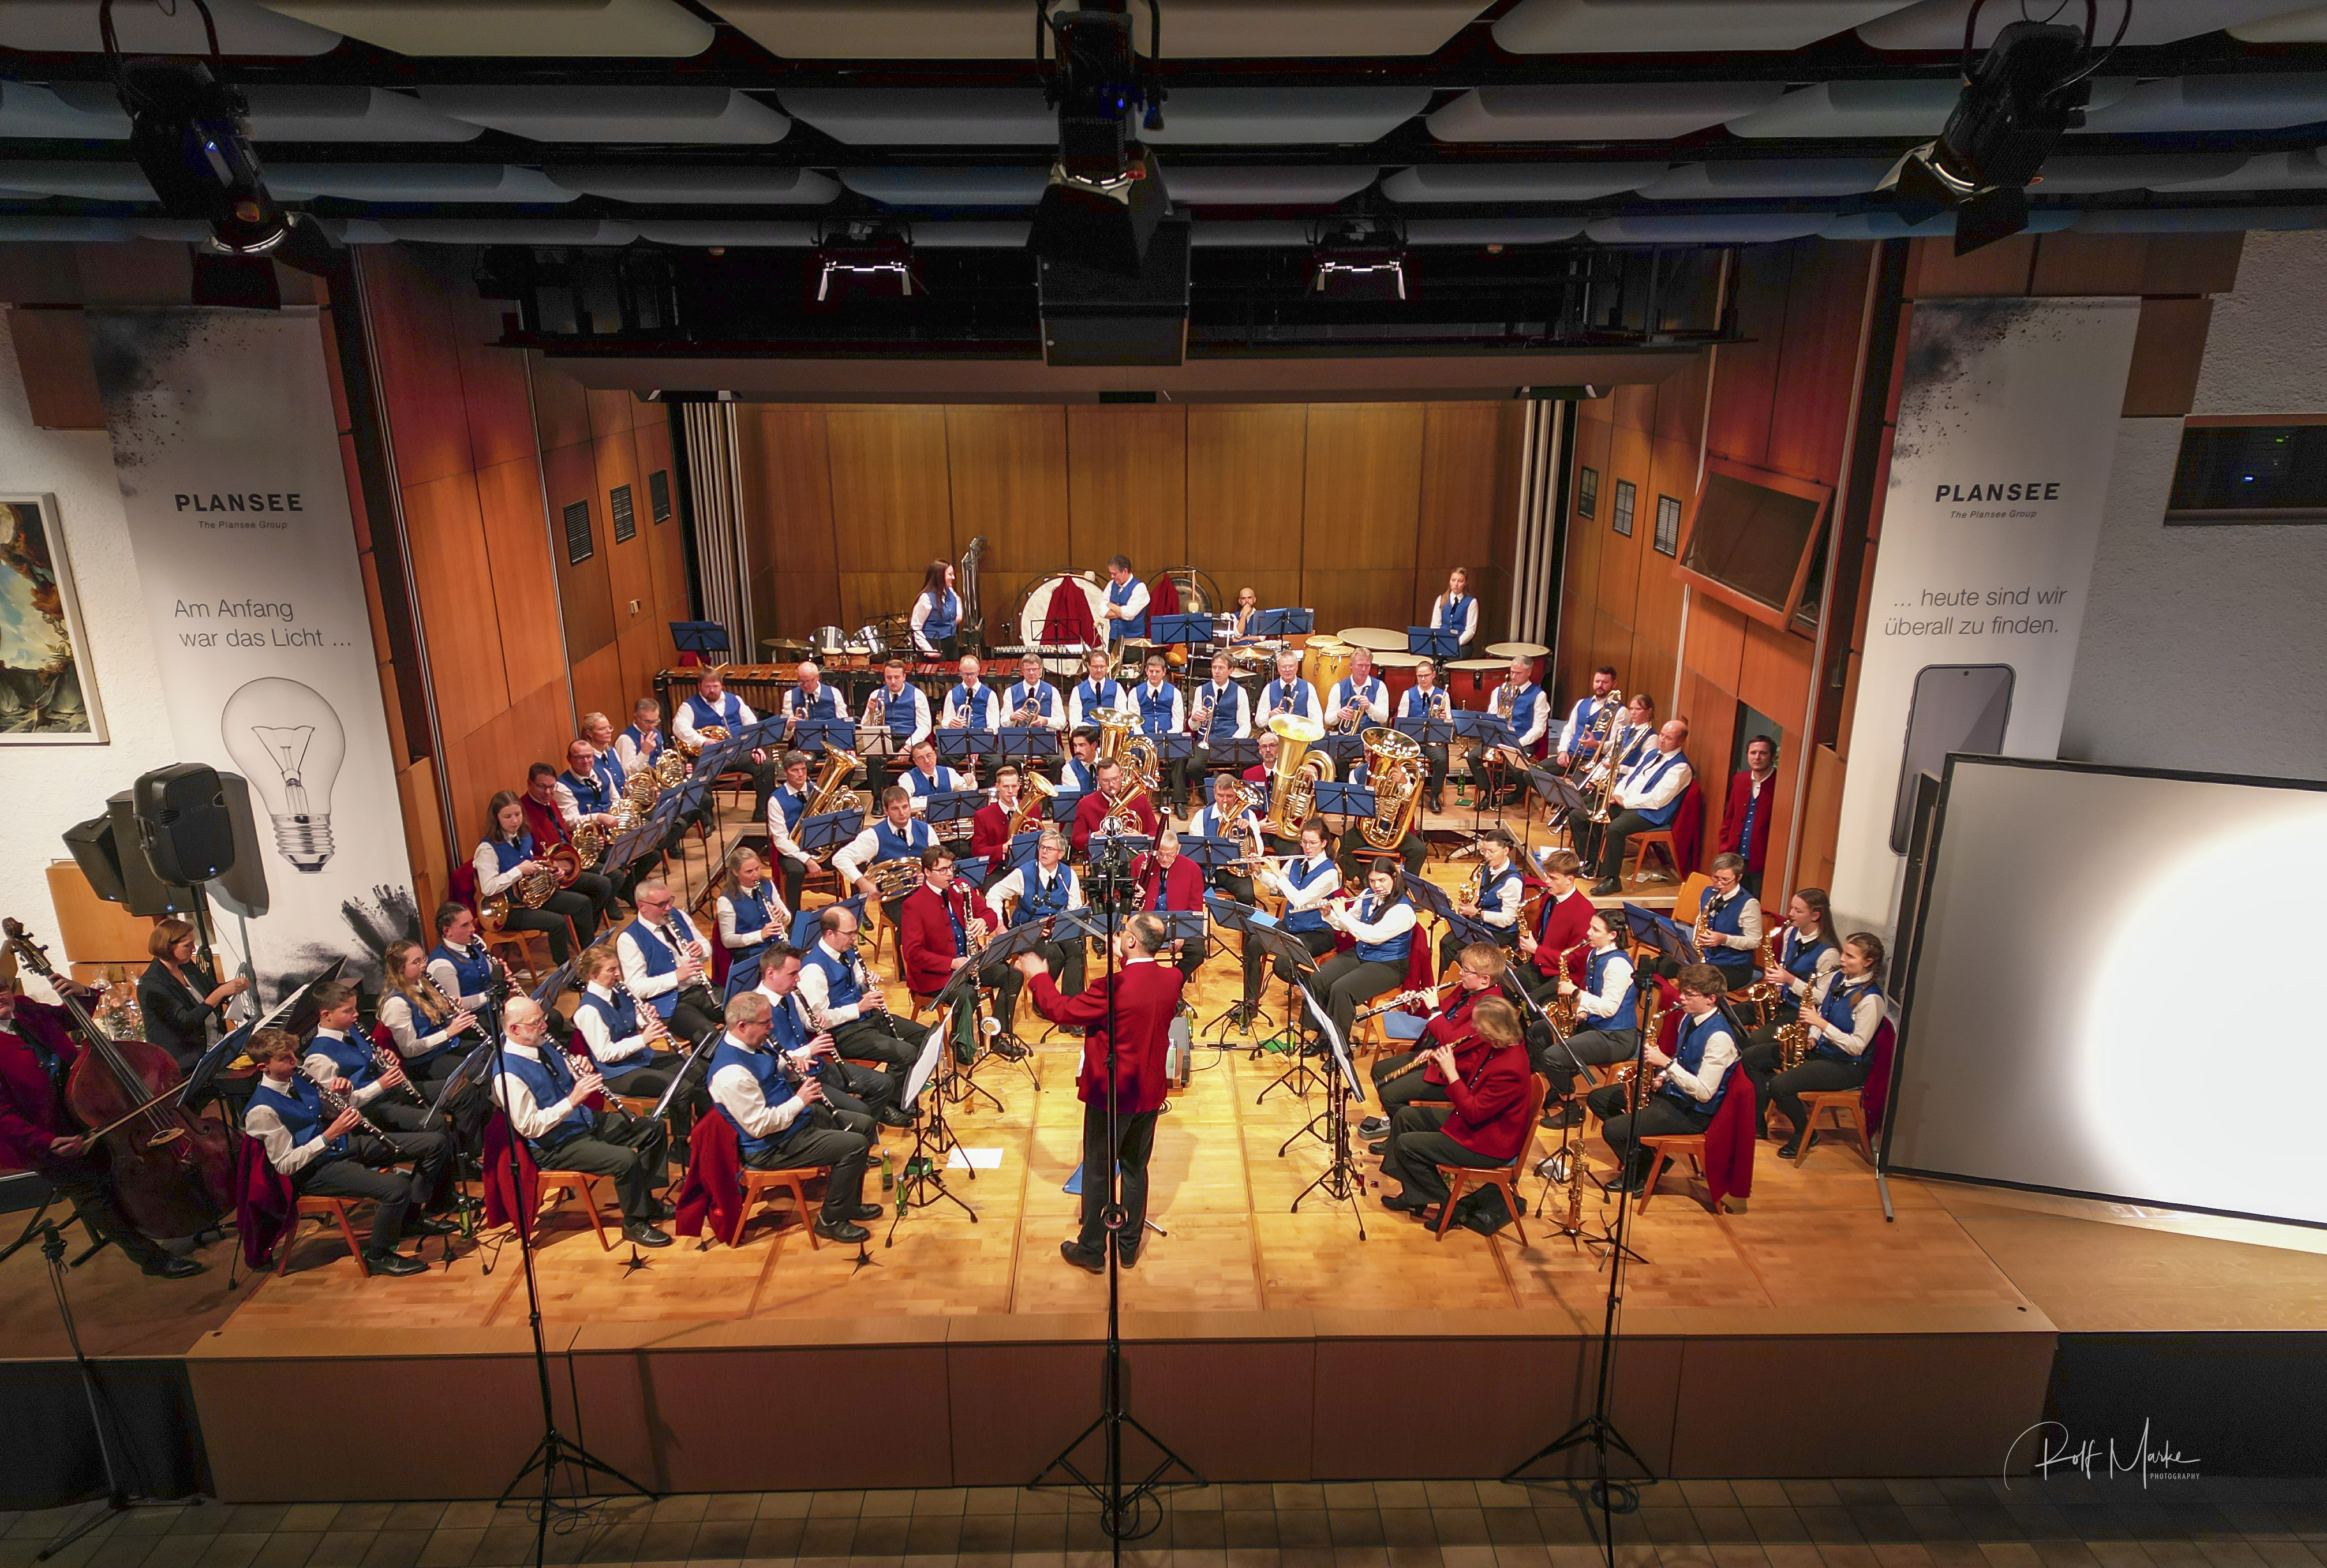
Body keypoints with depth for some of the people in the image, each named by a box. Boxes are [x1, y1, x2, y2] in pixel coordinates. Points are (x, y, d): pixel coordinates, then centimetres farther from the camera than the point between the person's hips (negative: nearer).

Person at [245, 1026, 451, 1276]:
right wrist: (329, 1136, -25)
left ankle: (413, 1217, 15)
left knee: (437, 1143, 0)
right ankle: (378, 1256, -5)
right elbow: (284, 1165, -19)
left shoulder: (298, 1077, 5)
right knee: (397, 1188, -31)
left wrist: (340, 1096, -5)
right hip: (315, 1169, -8)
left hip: (347, 1143, 8)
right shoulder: (262, 1111, -19)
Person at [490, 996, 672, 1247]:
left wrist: (583, 1073, -8)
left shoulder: (542, 1045, 2)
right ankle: (634, 1224, -4)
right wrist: (572, 1099, -30)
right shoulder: (508, 1075, -25)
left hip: (586, 1121, 9)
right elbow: (529, 1127, -26)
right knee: (626, 1160, -27)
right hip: (555, 1147, -9)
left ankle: (648, 1202, 19)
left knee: (653, 1128, 7)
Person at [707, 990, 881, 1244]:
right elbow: (760, 1126, -30)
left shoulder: (752, 1043, 0)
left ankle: (850, 1203, 27)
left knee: (864, 1125, 14)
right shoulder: (731, 1074, -31)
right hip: (771, 1147, -11)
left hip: (795, 1116, 11)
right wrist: (800, 1101, -21)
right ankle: (831, 1220, -1)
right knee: (855, 1145, -20)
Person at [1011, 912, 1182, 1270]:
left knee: (1098, 1171, 11)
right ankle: (1129, 1246, 31)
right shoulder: (1173, 979, -9)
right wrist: (1125, 964, 9)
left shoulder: (1113, 986, -27)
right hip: (1150, 1092, 6)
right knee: (1136, 1168, 19)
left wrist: (1038, 976, -2)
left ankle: (1092, 1250, 24)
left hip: (1110, 1093, -5)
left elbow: (1061, 1011, -17)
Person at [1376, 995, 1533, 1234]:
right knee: (1405, 1117, 11)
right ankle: (1411, 1192, 19)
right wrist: (1443, 1067, -4)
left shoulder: (1510, 1068, -32)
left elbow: (1473, 1113, -27)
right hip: (1476, 1120, 10)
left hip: (1489, 1144, -10)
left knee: (1406, 1145, -10)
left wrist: (1451, 1071, -23)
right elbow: (1473, 1084, 11)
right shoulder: (1500, 1048, -2)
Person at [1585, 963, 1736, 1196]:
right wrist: (1662, 1077, 0)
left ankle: (1645, 1173, 8)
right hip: (1671, 1090, 10)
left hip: (1692, 1113, -10)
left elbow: (1704, 1093, -27)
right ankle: (1637, 1154, 10)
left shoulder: (1719, 1037, -25)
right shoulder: (1690, 1018, 3)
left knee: (1612, 1130, -20)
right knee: (1597, 1099, 8)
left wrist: (1666, 1063, -27)